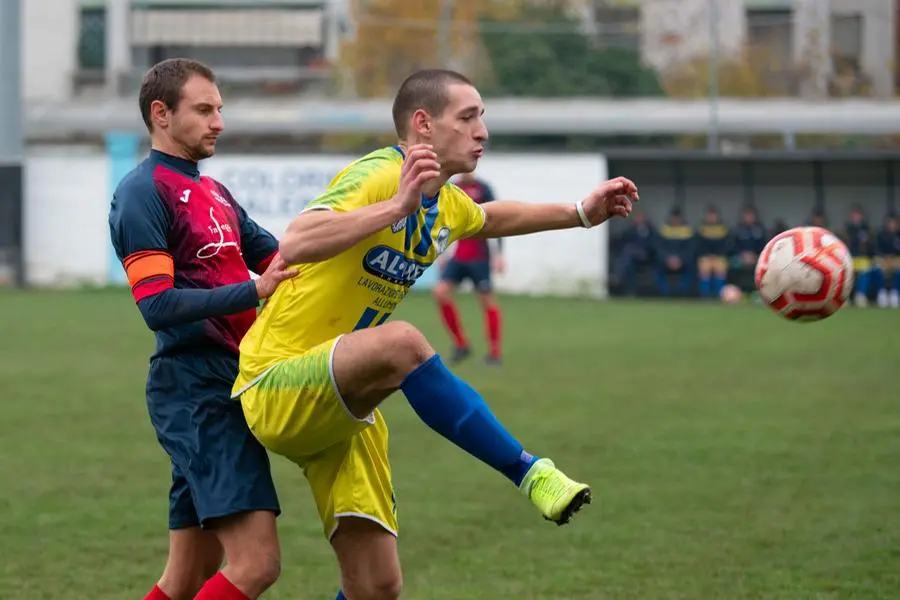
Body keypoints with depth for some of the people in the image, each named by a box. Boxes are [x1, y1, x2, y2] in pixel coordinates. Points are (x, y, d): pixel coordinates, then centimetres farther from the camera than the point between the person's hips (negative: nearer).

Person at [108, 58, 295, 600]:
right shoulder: (143, 193, -8)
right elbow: (158, 305, -17)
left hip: (231, 389, 9)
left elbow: (279, 259, 21)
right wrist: (254, 291, -24)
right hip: (195, 389, -9)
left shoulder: (214, 191, 19)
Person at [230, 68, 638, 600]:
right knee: (401, 343, -38)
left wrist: (581, 213, 29)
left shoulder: (446, 206, 10)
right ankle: (530, 474, -32)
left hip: (345, 410, 9)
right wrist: (397, 206, -40)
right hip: (275, 390, -9)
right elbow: (294, 244, -35)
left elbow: (490, 219, 36)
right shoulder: (377, 176, -17)